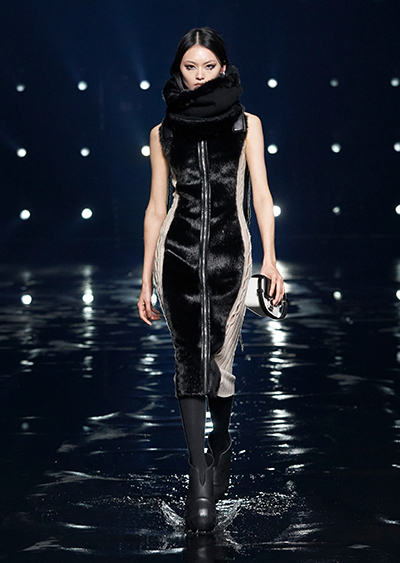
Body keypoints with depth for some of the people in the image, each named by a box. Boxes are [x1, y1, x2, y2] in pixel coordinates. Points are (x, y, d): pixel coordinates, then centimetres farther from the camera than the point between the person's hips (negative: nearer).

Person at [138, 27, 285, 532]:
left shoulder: (246, 123, 9)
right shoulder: (164, 131, 12)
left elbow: (260, 194, 3)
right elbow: (156, 207, 13)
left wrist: (270, 259, -10)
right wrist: (146, 279, 10)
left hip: (229, 250, 0)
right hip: (178, 251, 1)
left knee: (218, 357, 2)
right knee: (189, 357, -8)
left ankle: (220, 439, 31)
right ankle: (200, 480, -7)